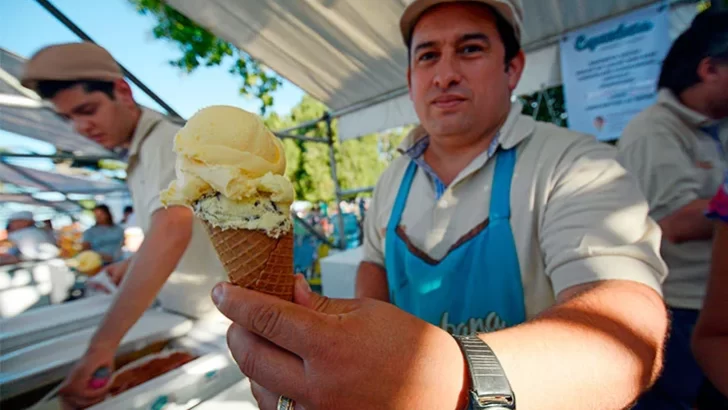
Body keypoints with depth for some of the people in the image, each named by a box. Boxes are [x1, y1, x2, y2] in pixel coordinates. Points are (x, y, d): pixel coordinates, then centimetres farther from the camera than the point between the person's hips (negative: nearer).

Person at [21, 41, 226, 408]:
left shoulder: (166, 141, -22)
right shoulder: (140, 154, 9)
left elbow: (173, 232, -40)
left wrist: (102, 344, -39)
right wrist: (129, 267, 16)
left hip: (212, 318, -8)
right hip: (180, 314, 9)